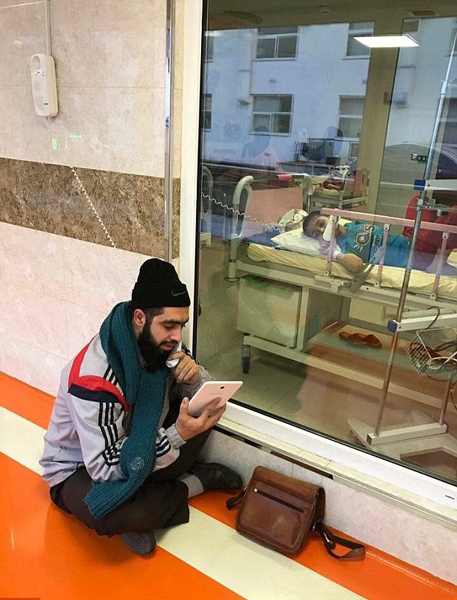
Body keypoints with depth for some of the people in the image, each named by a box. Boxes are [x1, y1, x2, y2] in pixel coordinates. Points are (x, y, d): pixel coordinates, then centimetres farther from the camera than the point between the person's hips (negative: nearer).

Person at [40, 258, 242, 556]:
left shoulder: (157, 344, -15)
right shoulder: (95, 377, -34)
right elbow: (105, 467, -32)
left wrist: (195, 376, -28)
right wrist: (177, 435, -40)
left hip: (138, 445, 6)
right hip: (80, 468, -6)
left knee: (205, 411, -8)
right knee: (119, 514, -37)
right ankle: (195, 481, -7)